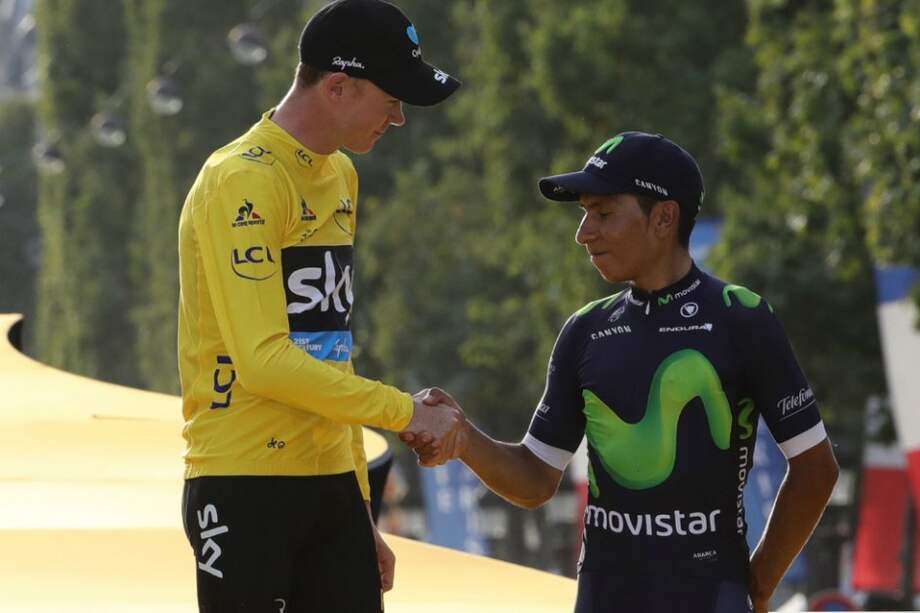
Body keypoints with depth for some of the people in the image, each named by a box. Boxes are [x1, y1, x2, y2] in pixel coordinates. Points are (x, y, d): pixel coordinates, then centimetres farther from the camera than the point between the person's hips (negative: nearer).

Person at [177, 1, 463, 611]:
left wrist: (360, 511, 17)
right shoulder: (244, 181, -13)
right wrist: (405, 412, -17)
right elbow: (265, 361, -21)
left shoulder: (341, 176, 15)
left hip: (332, 487, 8)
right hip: (245, 490, -8)